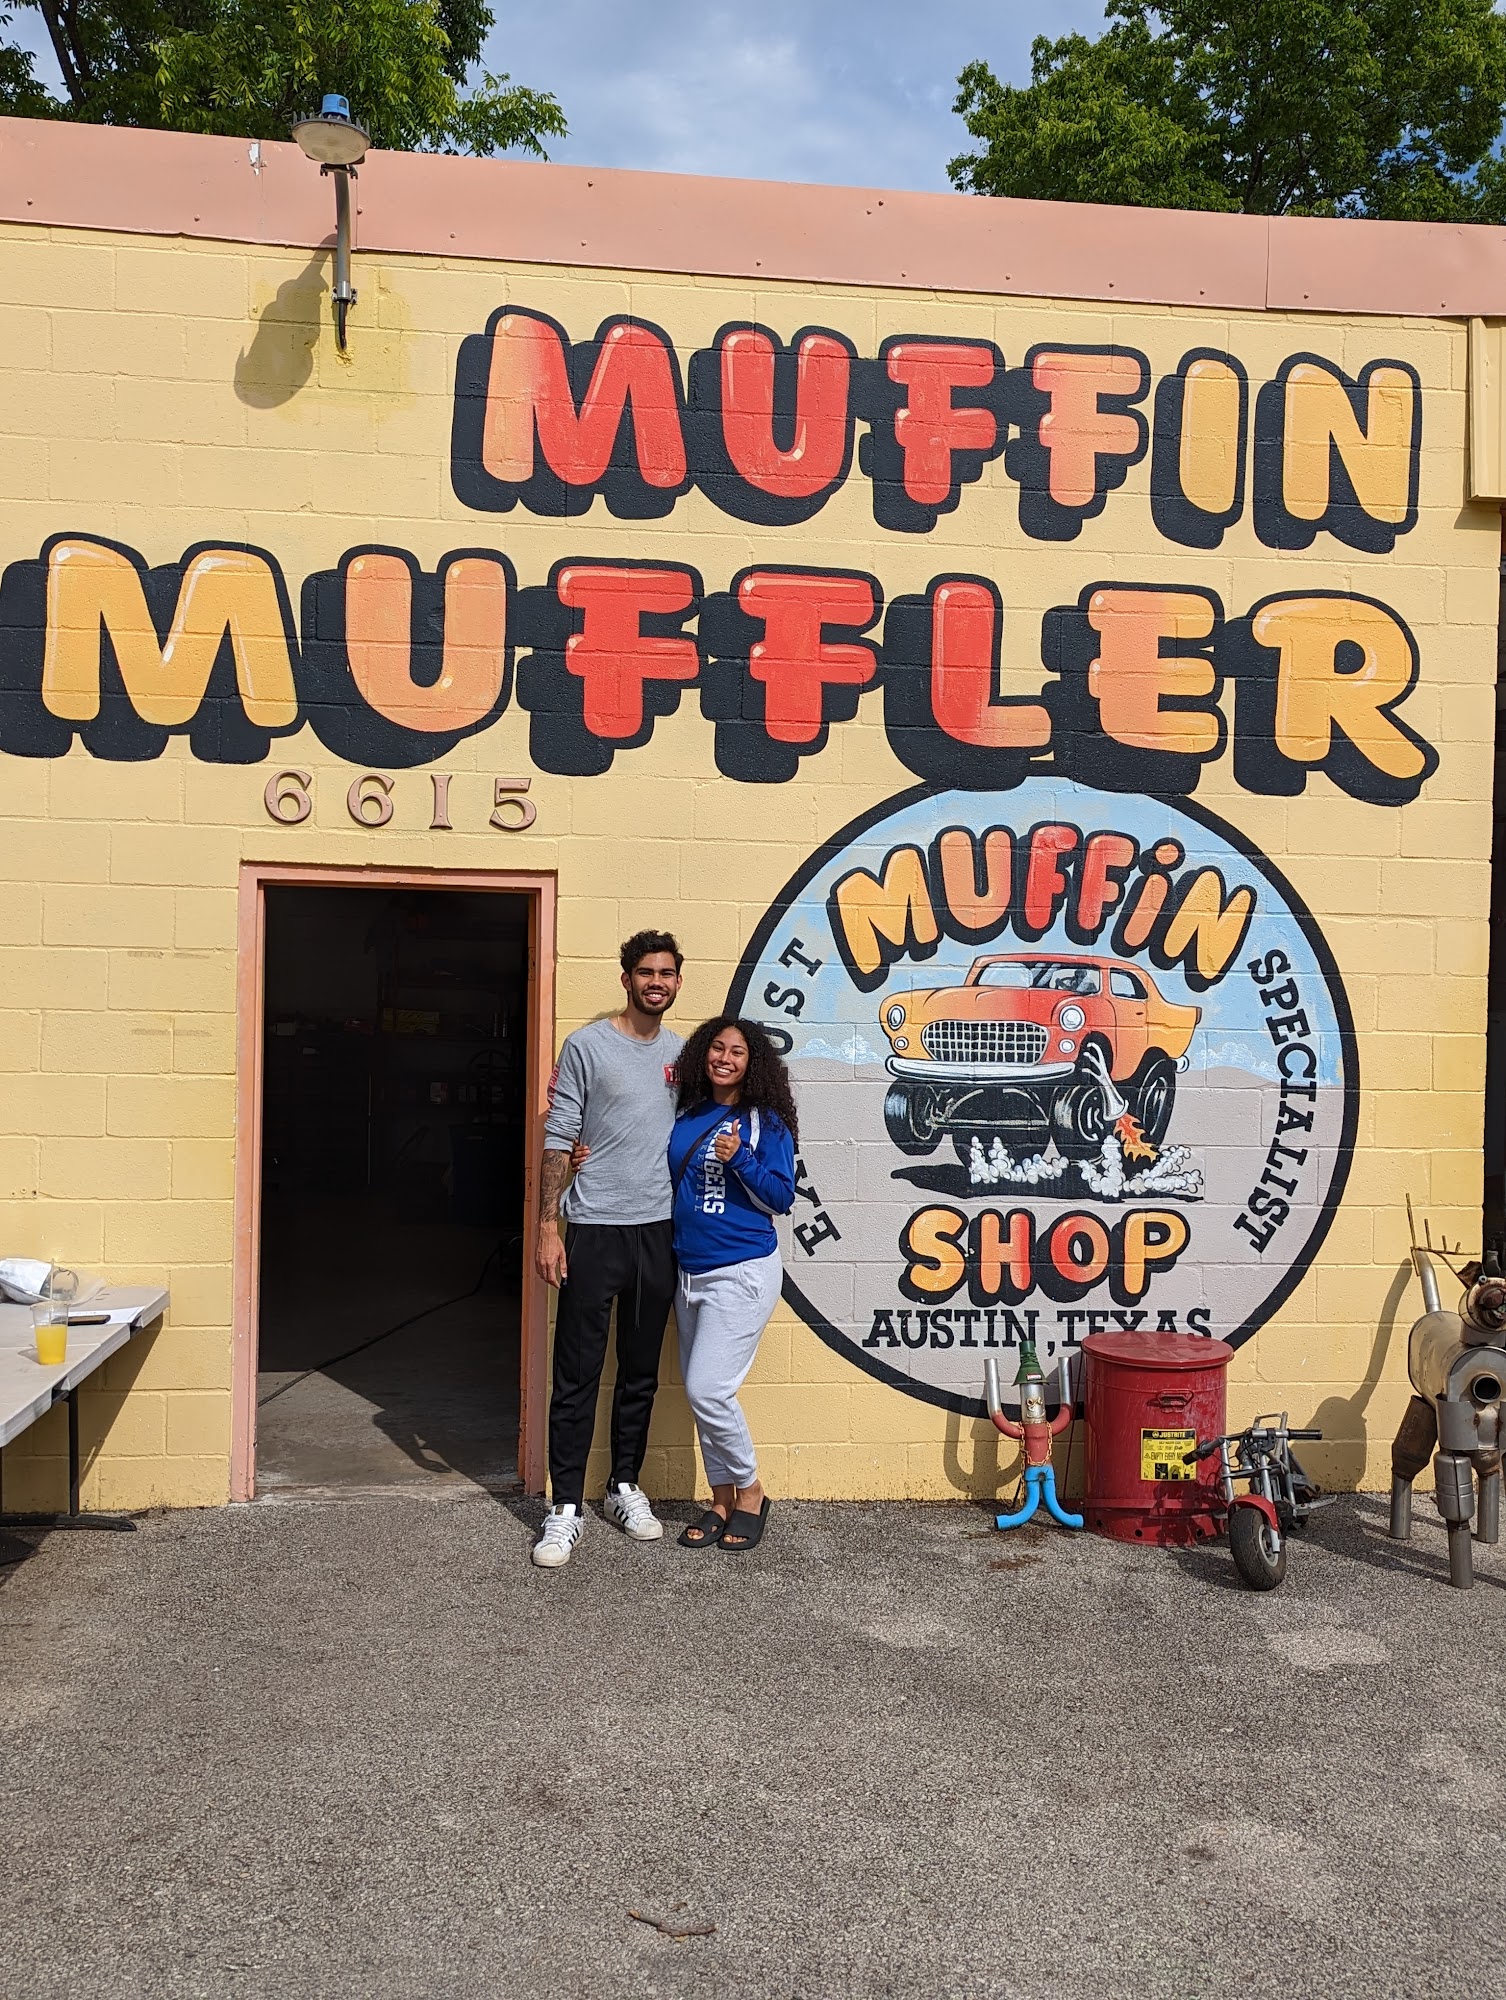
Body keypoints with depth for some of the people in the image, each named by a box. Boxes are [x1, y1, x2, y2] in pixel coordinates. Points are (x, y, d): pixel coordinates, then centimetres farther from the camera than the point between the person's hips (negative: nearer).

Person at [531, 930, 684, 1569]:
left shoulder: (681, 1054, 11)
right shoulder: (587, 1045, -3)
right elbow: (558, 1140, -6)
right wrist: (547, 1227, -12)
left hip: (659, 1230, 4)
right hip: (595, 1228, -4)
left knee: (641, 1373, 13)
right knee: (577, 1376, -1)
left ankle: (625, 1487, 27)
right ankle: (565, 1508, 7)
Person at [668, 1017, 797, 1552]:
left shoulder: (765, 1122, -5)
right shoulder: (684, 1116, 8)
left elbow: (781, 1198, -6)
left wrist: (739, 1159, -19)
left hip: (742, 1271, -6)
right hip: (690, 1271, 6)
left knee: (707, 1389, -11)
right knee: (700, 1392, 8)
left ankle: (749, 1492, 10)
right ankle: (722, 1501, 22)